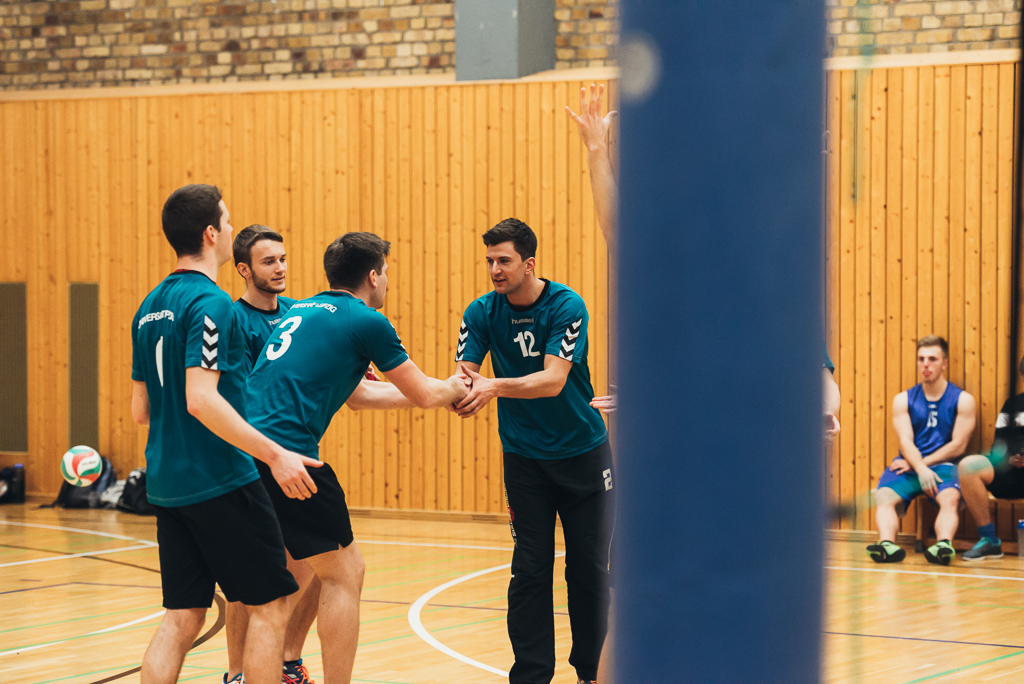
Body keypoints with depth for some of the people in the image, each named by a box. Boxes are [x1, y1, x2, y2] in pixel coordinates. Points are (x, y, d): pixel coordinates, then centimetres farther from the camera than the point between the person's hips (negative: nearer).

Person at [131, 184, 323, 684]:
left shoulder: (150, 308, 14)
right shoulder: (210, 303, -13)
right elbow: (201, 399, -23)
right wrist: (275, 455, -22)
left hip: (165, 486, 8)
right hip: (219, 482, -8)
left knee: (182, 619, 7)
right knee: (270, 606, 1)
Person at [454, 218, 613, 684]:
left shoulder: (566, 306, -16)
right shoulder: (482, 313, -6)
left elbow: (553, 380, -26)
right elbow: (462, 374, -13)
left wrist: (496, 387, -42)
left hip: (583, 453, -2)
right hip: (523, 457, 2)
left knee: (590, 567, 3)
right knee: (531, 570, -3)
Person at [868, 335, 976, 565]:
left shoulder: (963, 400, 6)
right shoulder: (903, 400, 13)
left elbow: (958, 446, -1)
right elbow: (906, 440, -1)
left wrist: (920, 463, -7)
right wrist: (921, 469, -21)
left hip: (943, 465, -2)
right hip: (910, 465, 2)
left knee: (950, 499, -35)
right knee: (884, 497, -28)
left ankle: (944, 544, -59)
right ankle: (887, 544, -52)